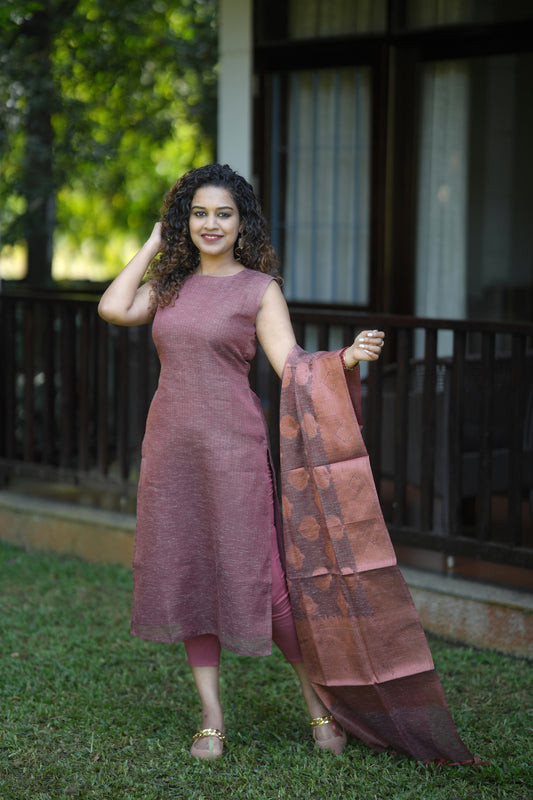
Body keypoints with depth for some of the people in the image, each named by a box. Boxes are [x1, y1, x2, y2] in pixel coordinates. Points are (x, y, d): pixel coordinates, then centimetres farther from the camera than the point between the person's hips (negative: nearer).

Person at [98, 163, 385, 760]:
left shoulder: (258, 287, -1)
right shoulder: (170, 284, 12)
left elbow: (291, 365, -8)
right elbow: (114, 308, -5)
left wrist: (347, 356, -26)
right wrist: (153, 244, 4)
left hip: (232, 443, -5)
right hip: (169, 443, 5)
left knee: (254, 576, -5)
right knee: (184, 575, 6)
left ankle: (319, 704, 12)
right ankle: (211, 717, 16)